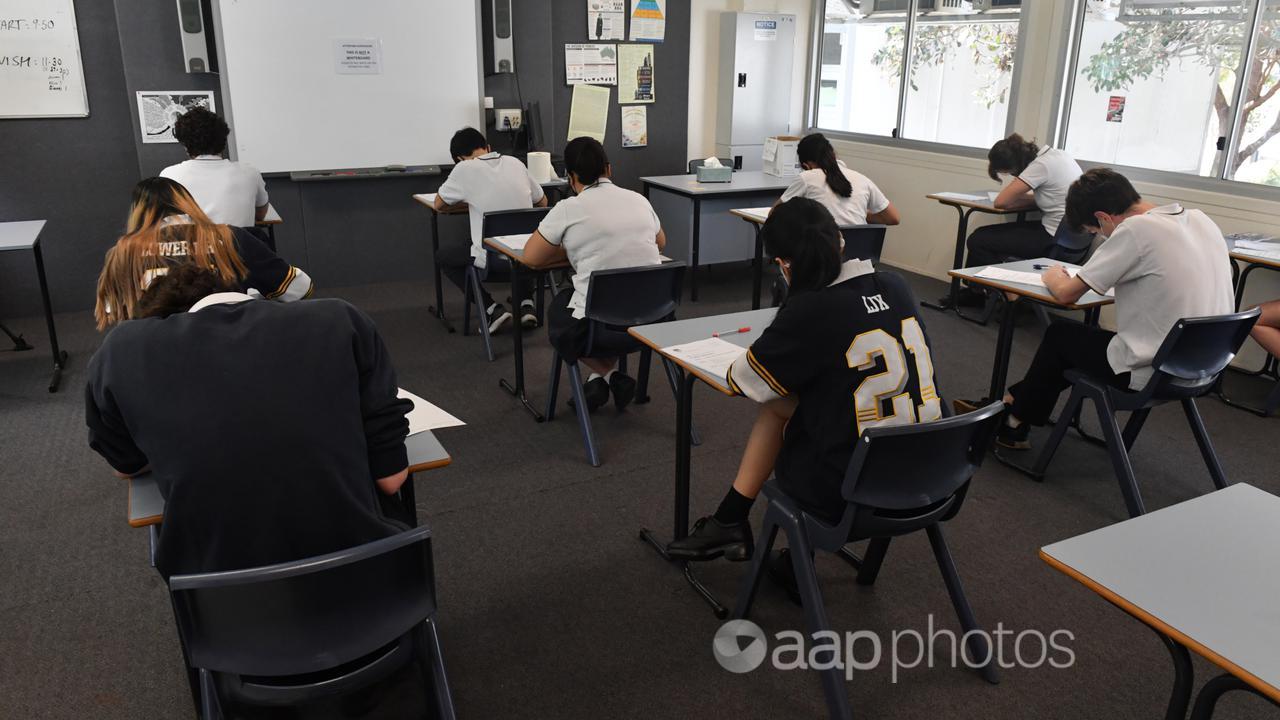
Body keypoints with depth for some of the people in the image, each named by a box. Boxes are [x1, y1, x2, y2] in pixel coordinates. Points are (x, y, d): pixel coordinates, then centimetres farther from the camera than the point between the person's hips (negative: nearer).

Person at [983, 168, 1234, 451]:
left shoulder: (1136, 230, -18)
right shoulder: (1200, 219, 4)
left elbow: (1067, 293, -13)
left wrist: (1052, 277, 9)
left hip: (1151, 374, -8)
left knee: (1059, 335, 16)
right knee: (1084, 336, 24)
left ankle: (1014, 425, 30)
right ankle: (1018, 402, 34)